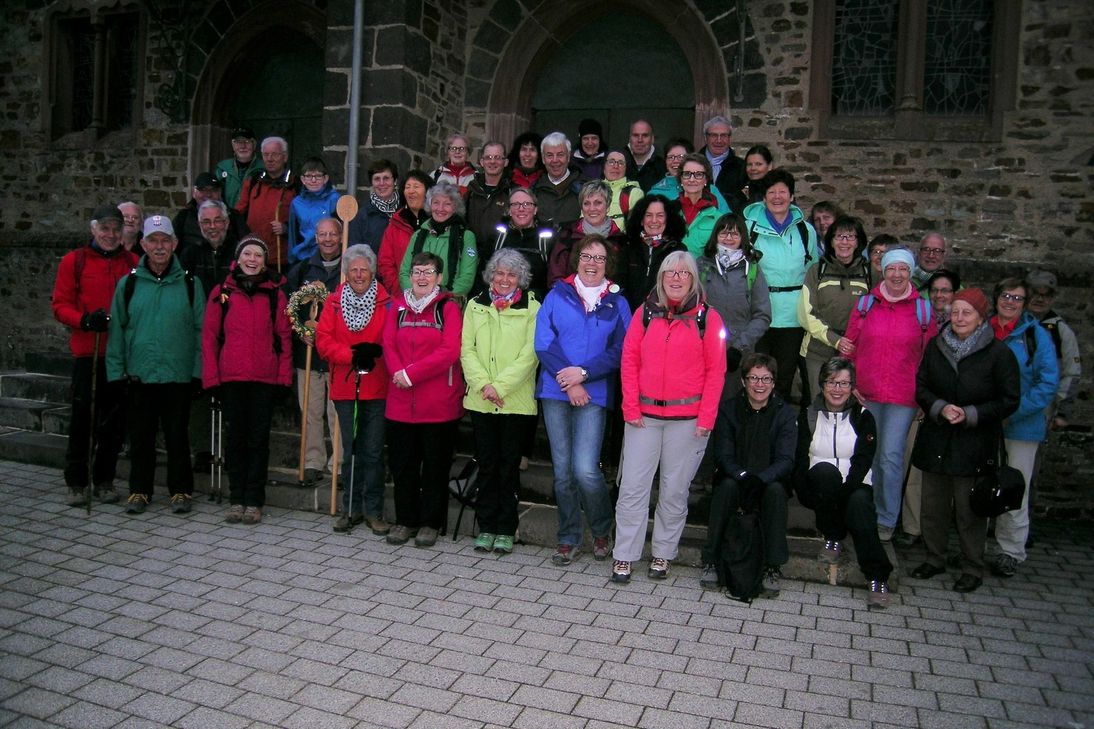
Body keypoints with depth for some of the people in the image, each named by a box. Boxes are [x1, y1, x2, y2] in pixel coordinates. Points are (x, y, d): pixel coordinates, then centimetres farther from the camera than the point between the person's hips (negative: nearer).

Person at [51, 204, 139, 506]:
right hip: (87, 351, -2)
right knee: (82, 416, 1)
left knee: (115, 418, 7)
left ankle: (104, 480, 20)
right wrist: (85, 319, -16)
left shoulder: (133, 263, 8)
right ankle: (76, 482, 13)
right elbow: (60, 305, 1)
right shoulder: (74, 261, 4)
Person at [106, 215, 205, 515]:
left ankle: (180, 490, 19)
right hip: (139, 375, 1)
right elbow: (117, 330, 7)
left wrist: (199, 369, -5)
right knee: (140, 436, 9)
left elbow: (201, 329, 1)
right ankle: (139, 491, 23)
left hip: (179, 375, -1)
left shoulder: (190, 283, 2)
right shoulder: (128, 283, 5)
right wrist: (116, 371, 1)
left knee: (177, 435, 7)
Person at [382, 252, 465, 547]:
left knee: (435, 464, 6)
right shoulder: (398, 305, 11)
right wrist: (397, 372, -14)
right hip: (401, 400, 4)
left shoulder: (448, 307, -2)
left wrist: (411, 373, -17)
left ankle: (431, 522, 19)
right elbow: (388, 344, 5)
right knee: (402, 463, 10)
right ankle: (405, 520, 24)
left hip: (439, 401, -4)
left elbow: (450, 351, -13)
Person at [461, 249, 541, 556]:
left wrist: (500, 386, -14)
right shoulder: (475, 305, 11)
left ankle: (506, 530, 13)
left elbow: (529, 355, -7)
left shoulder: (531, 308, 1)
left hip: (516, 400, -2)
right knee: (486, 464, 7)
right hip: (480, 400, 2)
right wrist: (483, 383, -10)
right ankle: (486, 528, 16)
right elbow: (467, 349, 4)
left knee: (509, 464, 3)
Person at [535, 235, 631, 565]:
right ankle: (569, 538, 21)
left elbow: (620, 351, -1)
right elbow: (543, 342, 0)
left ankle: (602, 530, 16)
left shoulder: (617, 303, 8)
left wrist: (582, 373, -13)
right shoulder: (557, 295, 8)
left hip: (594, 393, -2)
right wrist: (568, 383, -9)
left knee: (585, 470, -11)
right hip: (556, 391, 2)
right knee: (562, 470, 7)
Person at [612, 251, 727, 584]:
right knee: (632, 486, 1)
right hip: (643, 415, 1)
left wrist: (706, 419, -7)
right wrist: (631, 407, -3)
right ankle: (624, 556, 11)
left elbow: (716, 371, -1)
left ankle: (662, 555, 22)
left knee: (675, 490, 8)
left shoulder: (707, 317, 1)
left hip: (687, 418, -1)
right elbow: (629, 360, 5)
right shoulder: (645, 312, 6)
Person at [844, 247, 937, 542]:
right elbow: (849, 347, 8)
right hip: (865, 394, 2)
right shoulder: (865, 304, 4)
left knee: (891, 457, -3)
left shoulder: (922, 310, 2)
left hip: (903, 397, -1)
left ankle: (887, 519, 11)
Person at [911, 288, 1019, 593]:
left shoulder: (999, 353, -7)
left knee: (970, 508, 1)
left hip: (975, 444, -4)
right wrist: (940, 408, -11)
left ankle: (973, 569, 17)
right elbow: (920, 385, 7)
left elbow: (1010, 400, -5)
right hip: (936, 440, 4)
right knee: (933, 504, 11)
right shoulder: (936, 345, 5)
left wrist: (970, 414, -15)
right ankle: (934, 559, 27)